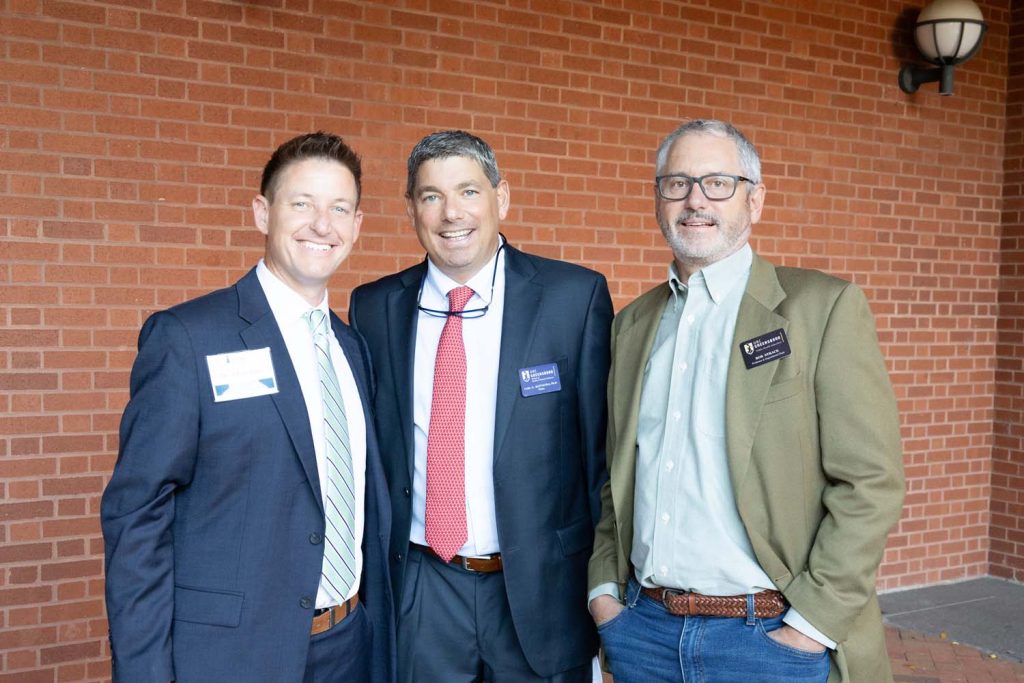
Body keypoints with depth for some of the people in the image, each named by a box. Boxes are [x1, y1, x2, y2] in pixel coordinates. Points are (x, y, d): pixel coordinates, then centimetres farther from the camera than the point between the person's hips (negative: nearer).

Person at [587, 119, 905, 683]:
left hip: (769, 636, -4)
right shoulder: (632, 322, 9)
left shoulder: (825, 307, -7)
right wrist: (603, 585, 5)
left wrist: (813, 623, -14)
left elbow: (870, 481, -11)